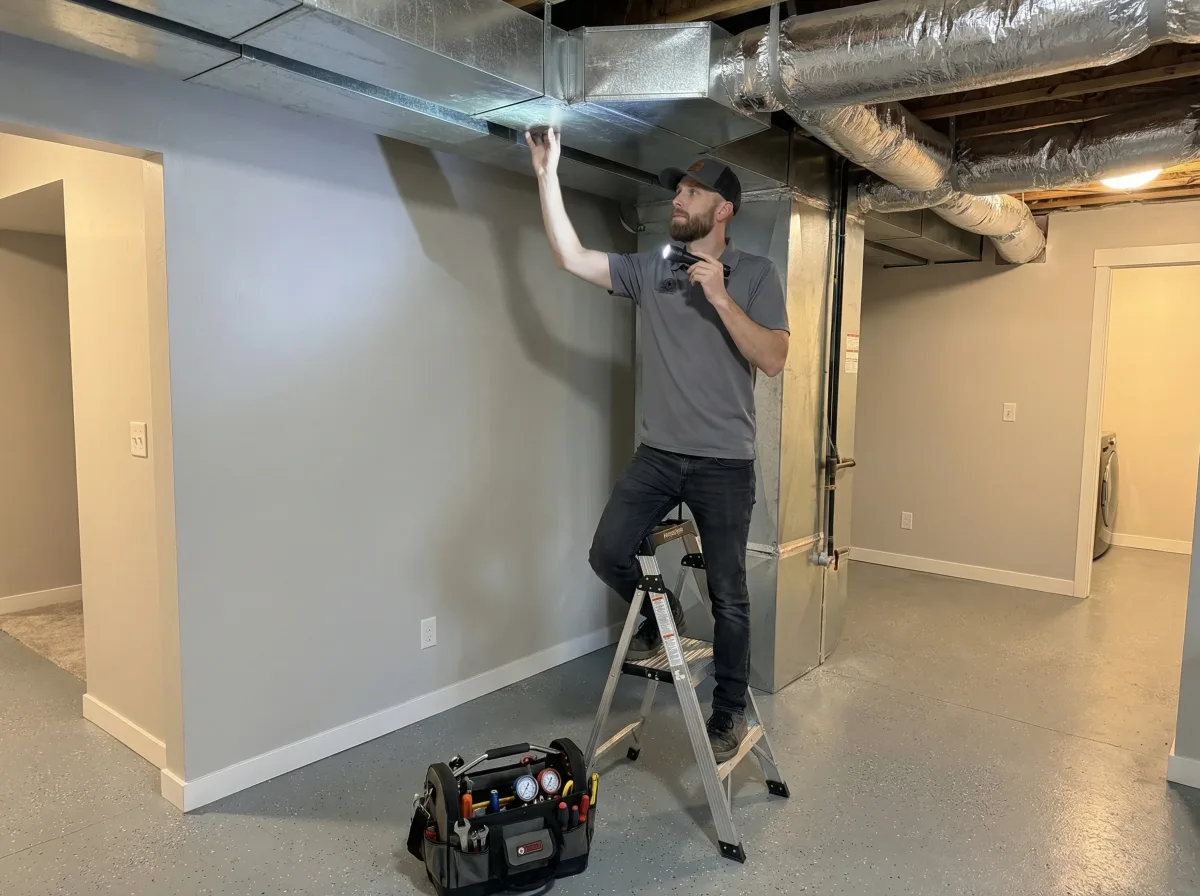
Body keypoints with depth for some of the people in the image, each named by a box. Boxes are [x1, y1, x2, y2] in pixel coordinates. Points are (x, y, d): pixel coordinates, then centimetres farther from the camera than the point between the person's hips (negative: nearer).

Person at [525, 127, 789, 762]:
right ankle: (662, 614, 28)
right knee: (607, 554, -3)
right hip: (656, 455, 4)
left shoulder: (756, 275, 0)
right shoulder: (648, 271, 8)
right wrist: (547, 175, -3)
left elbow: (773, 359, -10)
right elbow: (570, 257, 1)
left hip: (724, 463, -3)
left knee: (728, 594, 4)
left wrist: (720, 297, -17)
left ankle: (730, 710, 22)